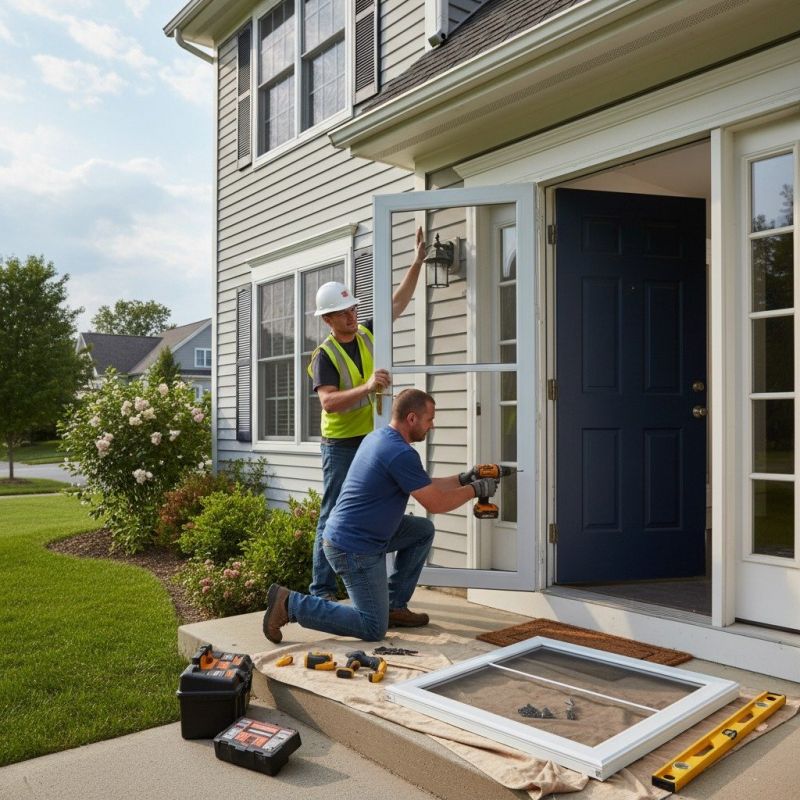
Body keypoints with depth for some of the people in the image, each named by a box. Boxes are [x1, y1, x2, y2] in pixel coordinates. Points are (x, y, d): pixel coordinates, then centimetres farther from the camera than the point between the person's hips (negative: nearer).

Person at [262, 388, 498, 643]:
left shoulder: (378, 437, 9)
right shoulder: (401, 454, -21)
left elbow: (424, 486, 19)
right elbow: (435, 503, -14)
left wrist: (463, 479, 17)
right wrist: (475, 490, 1)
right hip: (354, 549, -10)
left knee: (423, 530, 16)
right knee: (373, 629, -3)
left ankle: (395, 605, 20)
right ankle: (290, 603, -3)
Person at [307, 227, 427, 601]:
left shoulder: (369, 335, 6)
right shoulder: (324, 355, -10)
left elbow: (398, 302, 11)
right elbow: (328, 402, -24)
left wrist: (417, 261, 5)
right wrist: (367, 387, -35)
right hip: (341, 445, -6)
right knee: (333, 517, -1)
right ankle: (322, 591, 7)